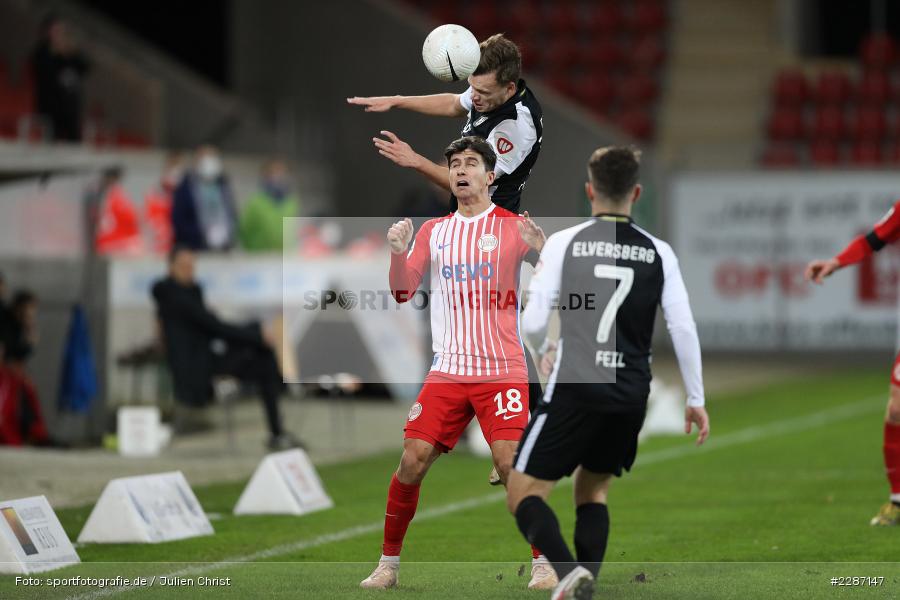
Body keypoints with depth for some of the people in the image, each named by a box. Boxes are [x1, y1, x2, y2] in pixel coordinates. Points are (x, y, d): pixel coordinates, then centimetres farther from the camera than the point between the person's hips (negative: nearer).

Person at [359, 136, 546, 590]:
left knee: (511, 465, -15)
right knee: (412, 462, -4)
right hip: (448, 370, 4)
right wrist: (396, 252, -9)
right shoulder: (433, 231, 12)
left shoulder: (511, 226, 0)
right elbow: (402, 292, 10)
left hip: (502, 369, -3)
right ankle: (388, 564, 8)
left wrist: (540, 246, -29)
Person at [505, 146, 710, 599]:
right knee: (592, 488, 23)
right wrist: (695, 400, 8)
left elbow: (534, 324, -6)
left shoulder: (563, 243, -4)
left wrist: (538, 340, 19)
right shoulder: (658, 252, 3)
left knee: (524, 492, 5)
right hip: (631, 397, 4)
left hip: (574, 391, -4)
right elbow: (683, 329, 0)